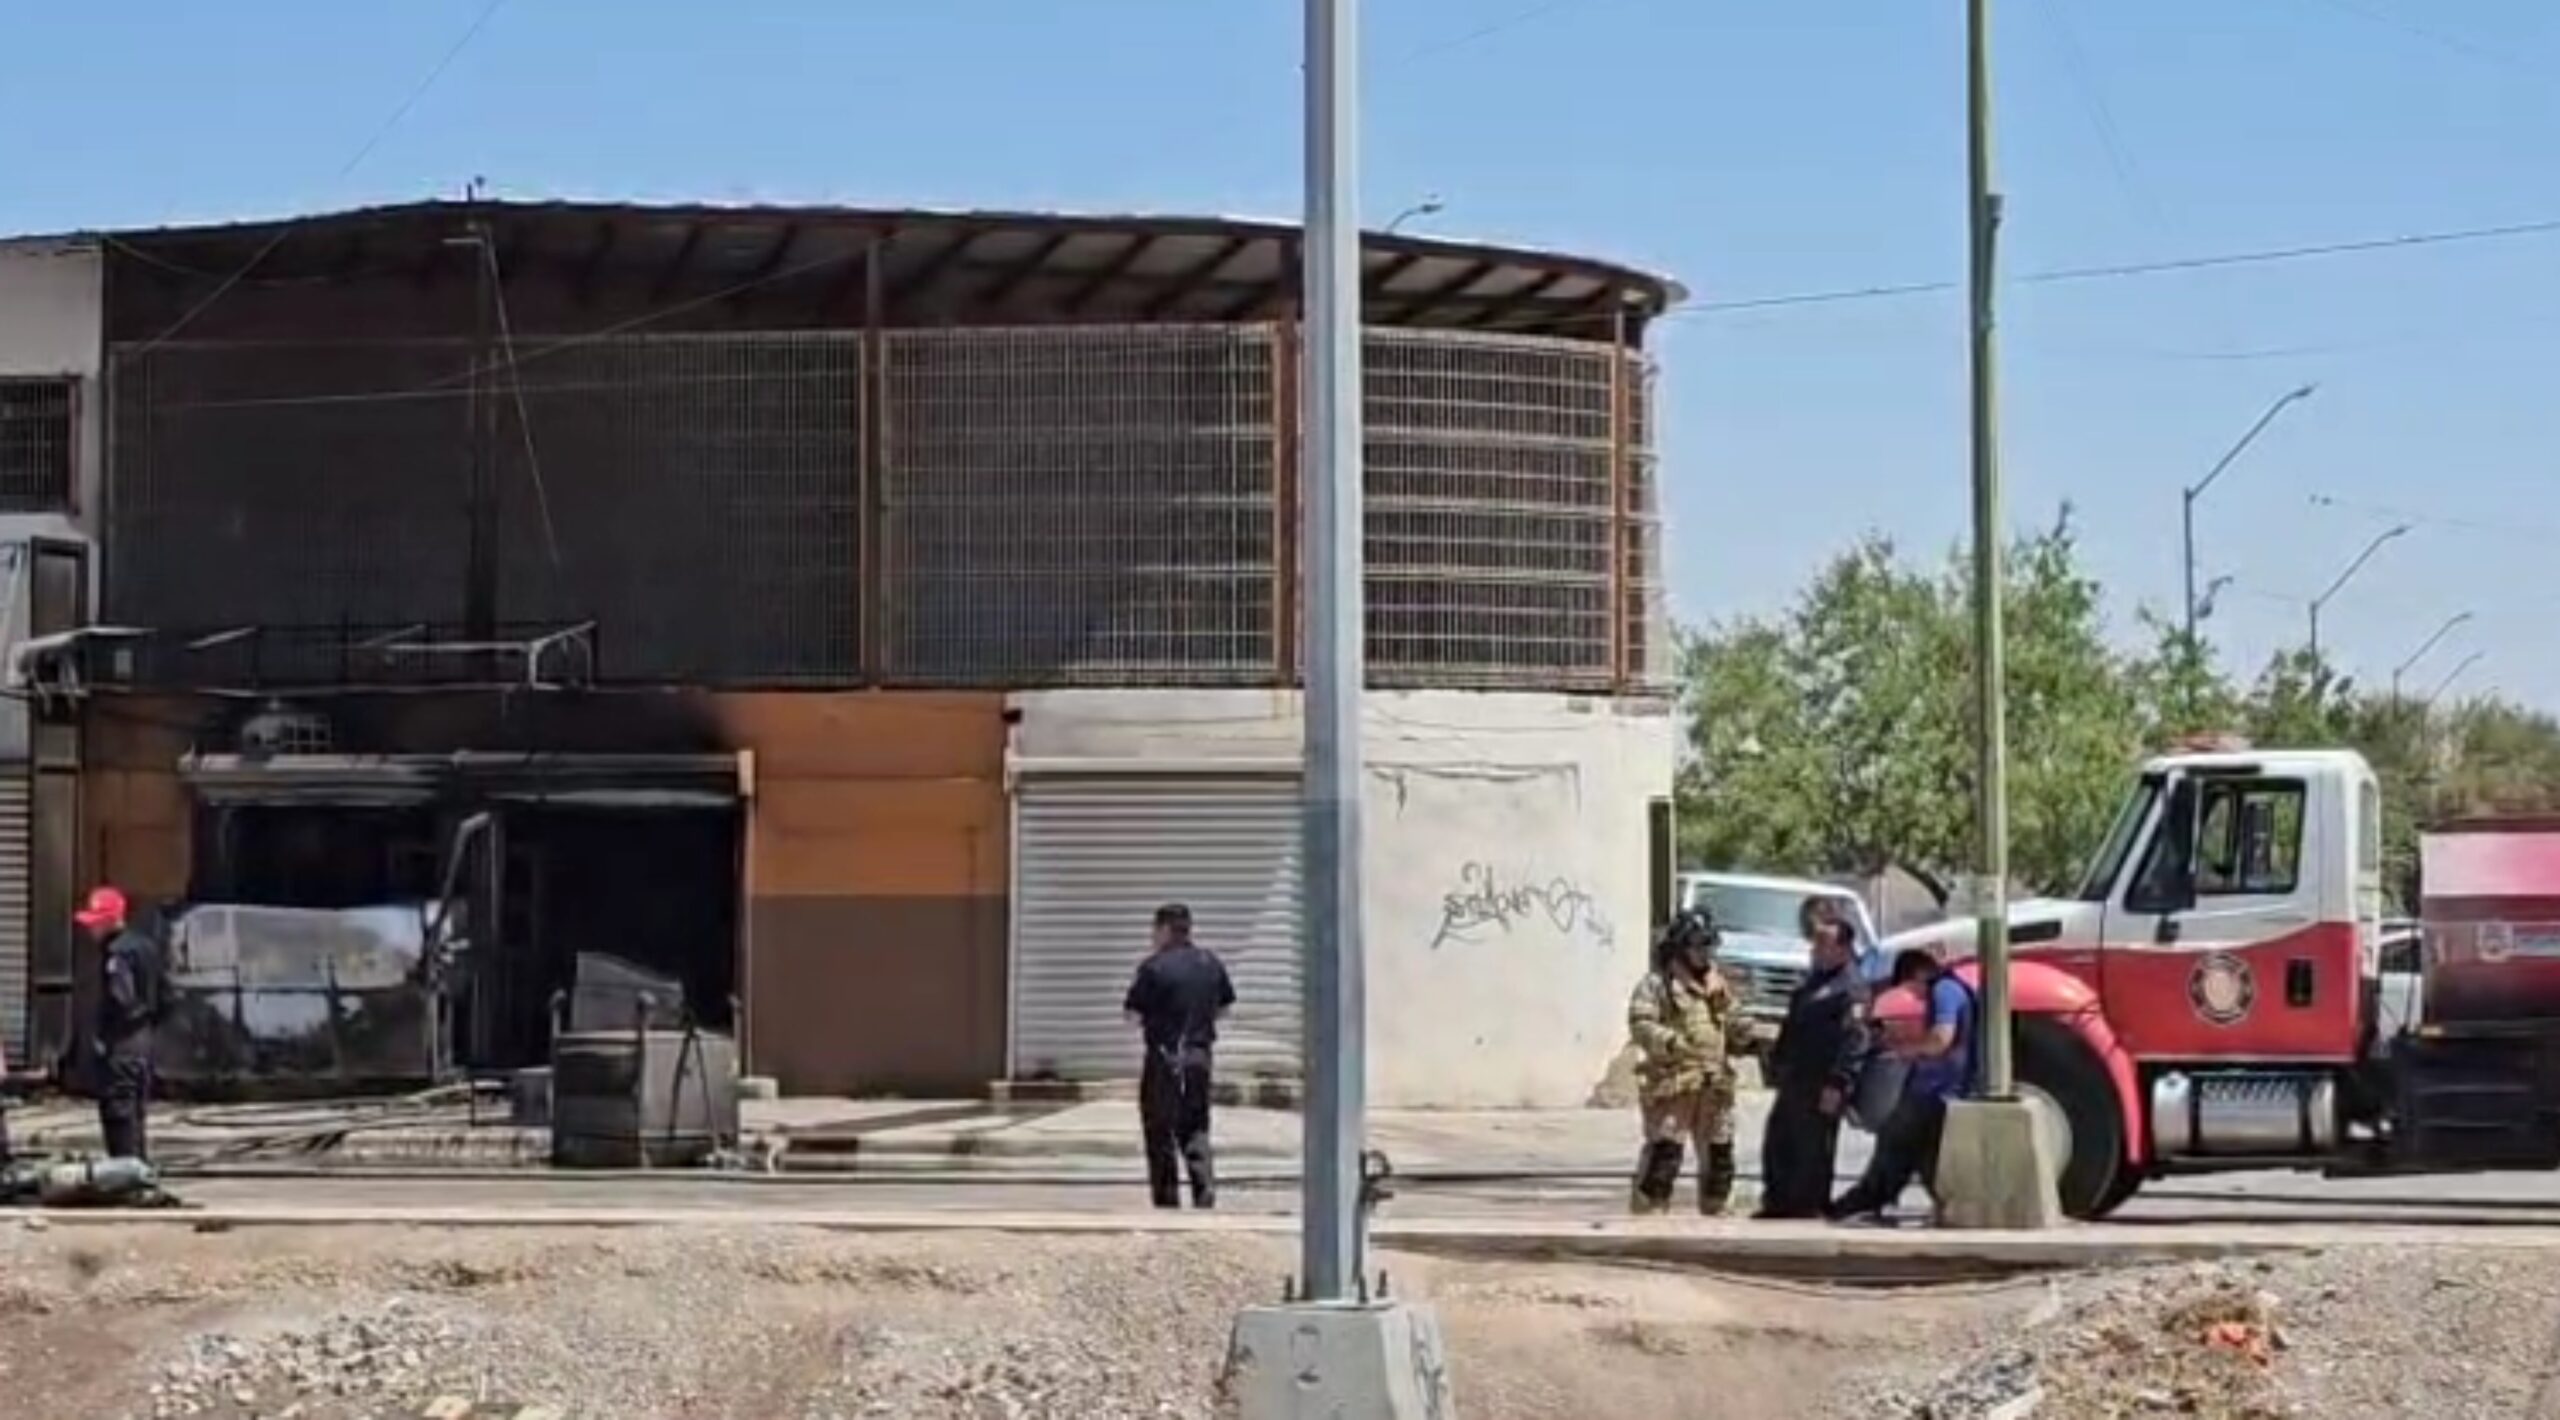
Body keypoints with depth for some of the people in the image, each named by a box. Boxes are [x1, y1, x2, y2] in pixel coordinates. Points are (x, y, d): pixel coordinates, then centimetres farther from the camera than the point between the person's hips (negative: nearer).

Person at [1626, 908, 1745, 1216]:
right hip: (1671, 1083, -7)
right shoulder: (1658, 983, -4)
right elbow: (1640, 1023, -13)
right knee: (1664, 1151, -13)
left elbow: (1730, 1023, 27)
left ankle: (1715, 1208, 25)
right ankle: (1649, 1208, -8)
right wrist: (1670, 1041, -28)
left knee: (1719, 1152, 12)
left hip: (1715, 1084, 7)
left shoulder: (1718, 984, 19)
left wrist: (1739, 1033, 3)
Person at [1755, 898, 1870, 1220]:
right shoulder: (1813, 981, 19)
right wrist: (1777, 1064, 21)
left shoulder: (1851, 986, -12)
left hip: (1820, 1086, -10)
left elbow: (1854, 1039, -19)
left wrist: (1838, 1084, -24)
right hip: (1793, 1082, 10)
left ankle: (1807, 1206, 3)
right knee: (1777, 1144, 14)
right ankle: (1778, 1203, 23)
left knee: (1813, 1151, -3)